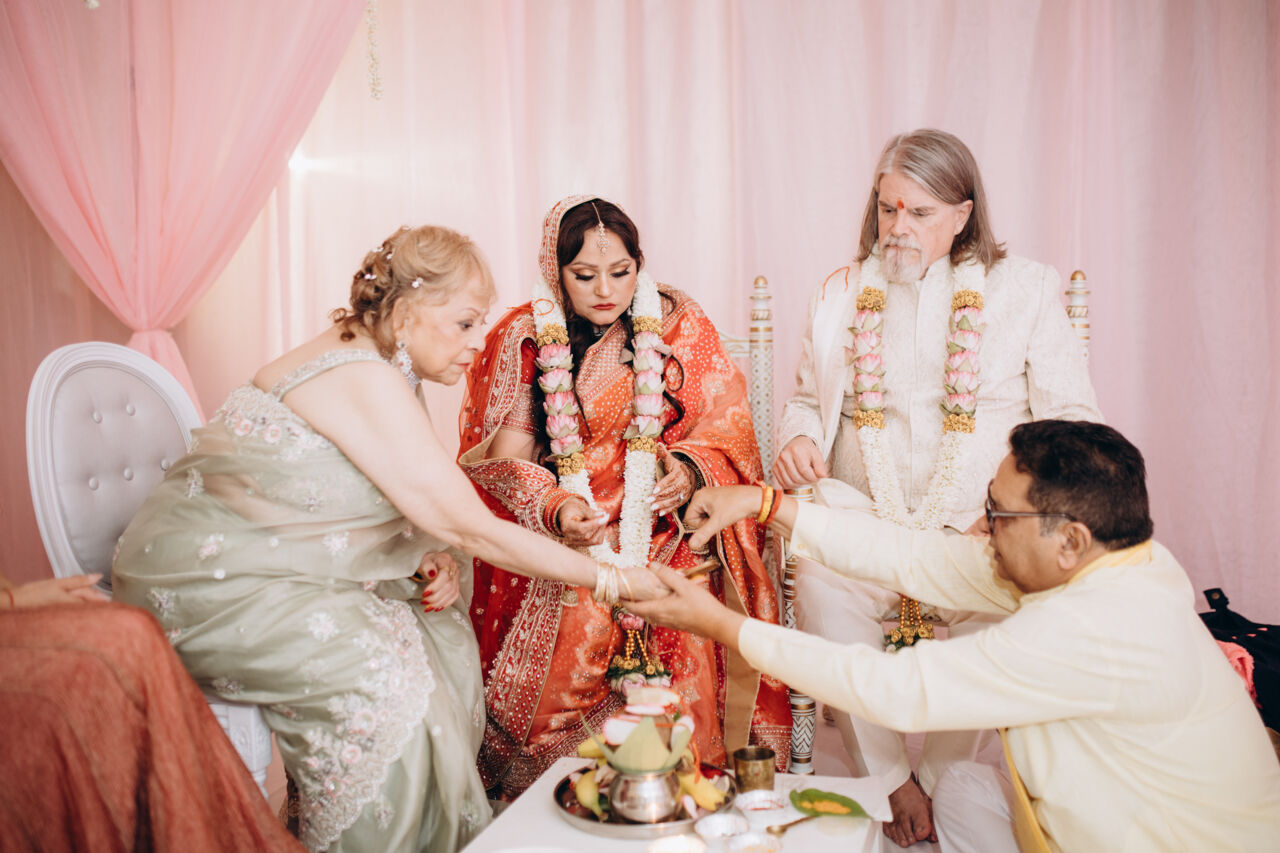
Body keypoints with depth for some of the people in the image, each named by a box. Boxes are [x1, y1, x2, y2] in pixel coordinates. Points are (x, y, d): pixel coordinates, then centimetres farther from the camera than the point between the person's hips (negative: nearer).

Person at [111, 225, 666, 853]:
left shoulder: (376, 364, 5)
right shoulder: (366, 380, -25)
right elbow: (472, 528, -25)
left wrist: (432, 555, -8)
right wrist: (611, 579, -19)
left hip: (273, 564, 9)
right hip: (206, 584, -9)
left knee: (437, 631, 1)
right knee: (376, 681, -25)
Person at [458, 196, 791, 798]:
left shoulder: (680, 326, 2)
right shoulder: (520, 339, 2)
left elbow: (728, 438, 5)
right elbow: (496, 459, -1)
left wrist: (689, 471, -17)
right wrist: (551, 508, -20)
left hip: (667, 554, 0)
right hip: (558, 555, 1)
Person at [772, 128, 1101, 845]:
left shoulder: (1026, 287, 11)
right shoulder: (841, 293, 18)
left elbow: (1072, 416, 6)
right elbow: (806, 399, 25)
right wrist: (797, 437, 0)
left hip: (980, 521, -1)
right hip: (862, 512, 2)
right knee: (819, 572, -32)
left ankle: (944, 783, -8)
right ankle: (891, 781, -13)